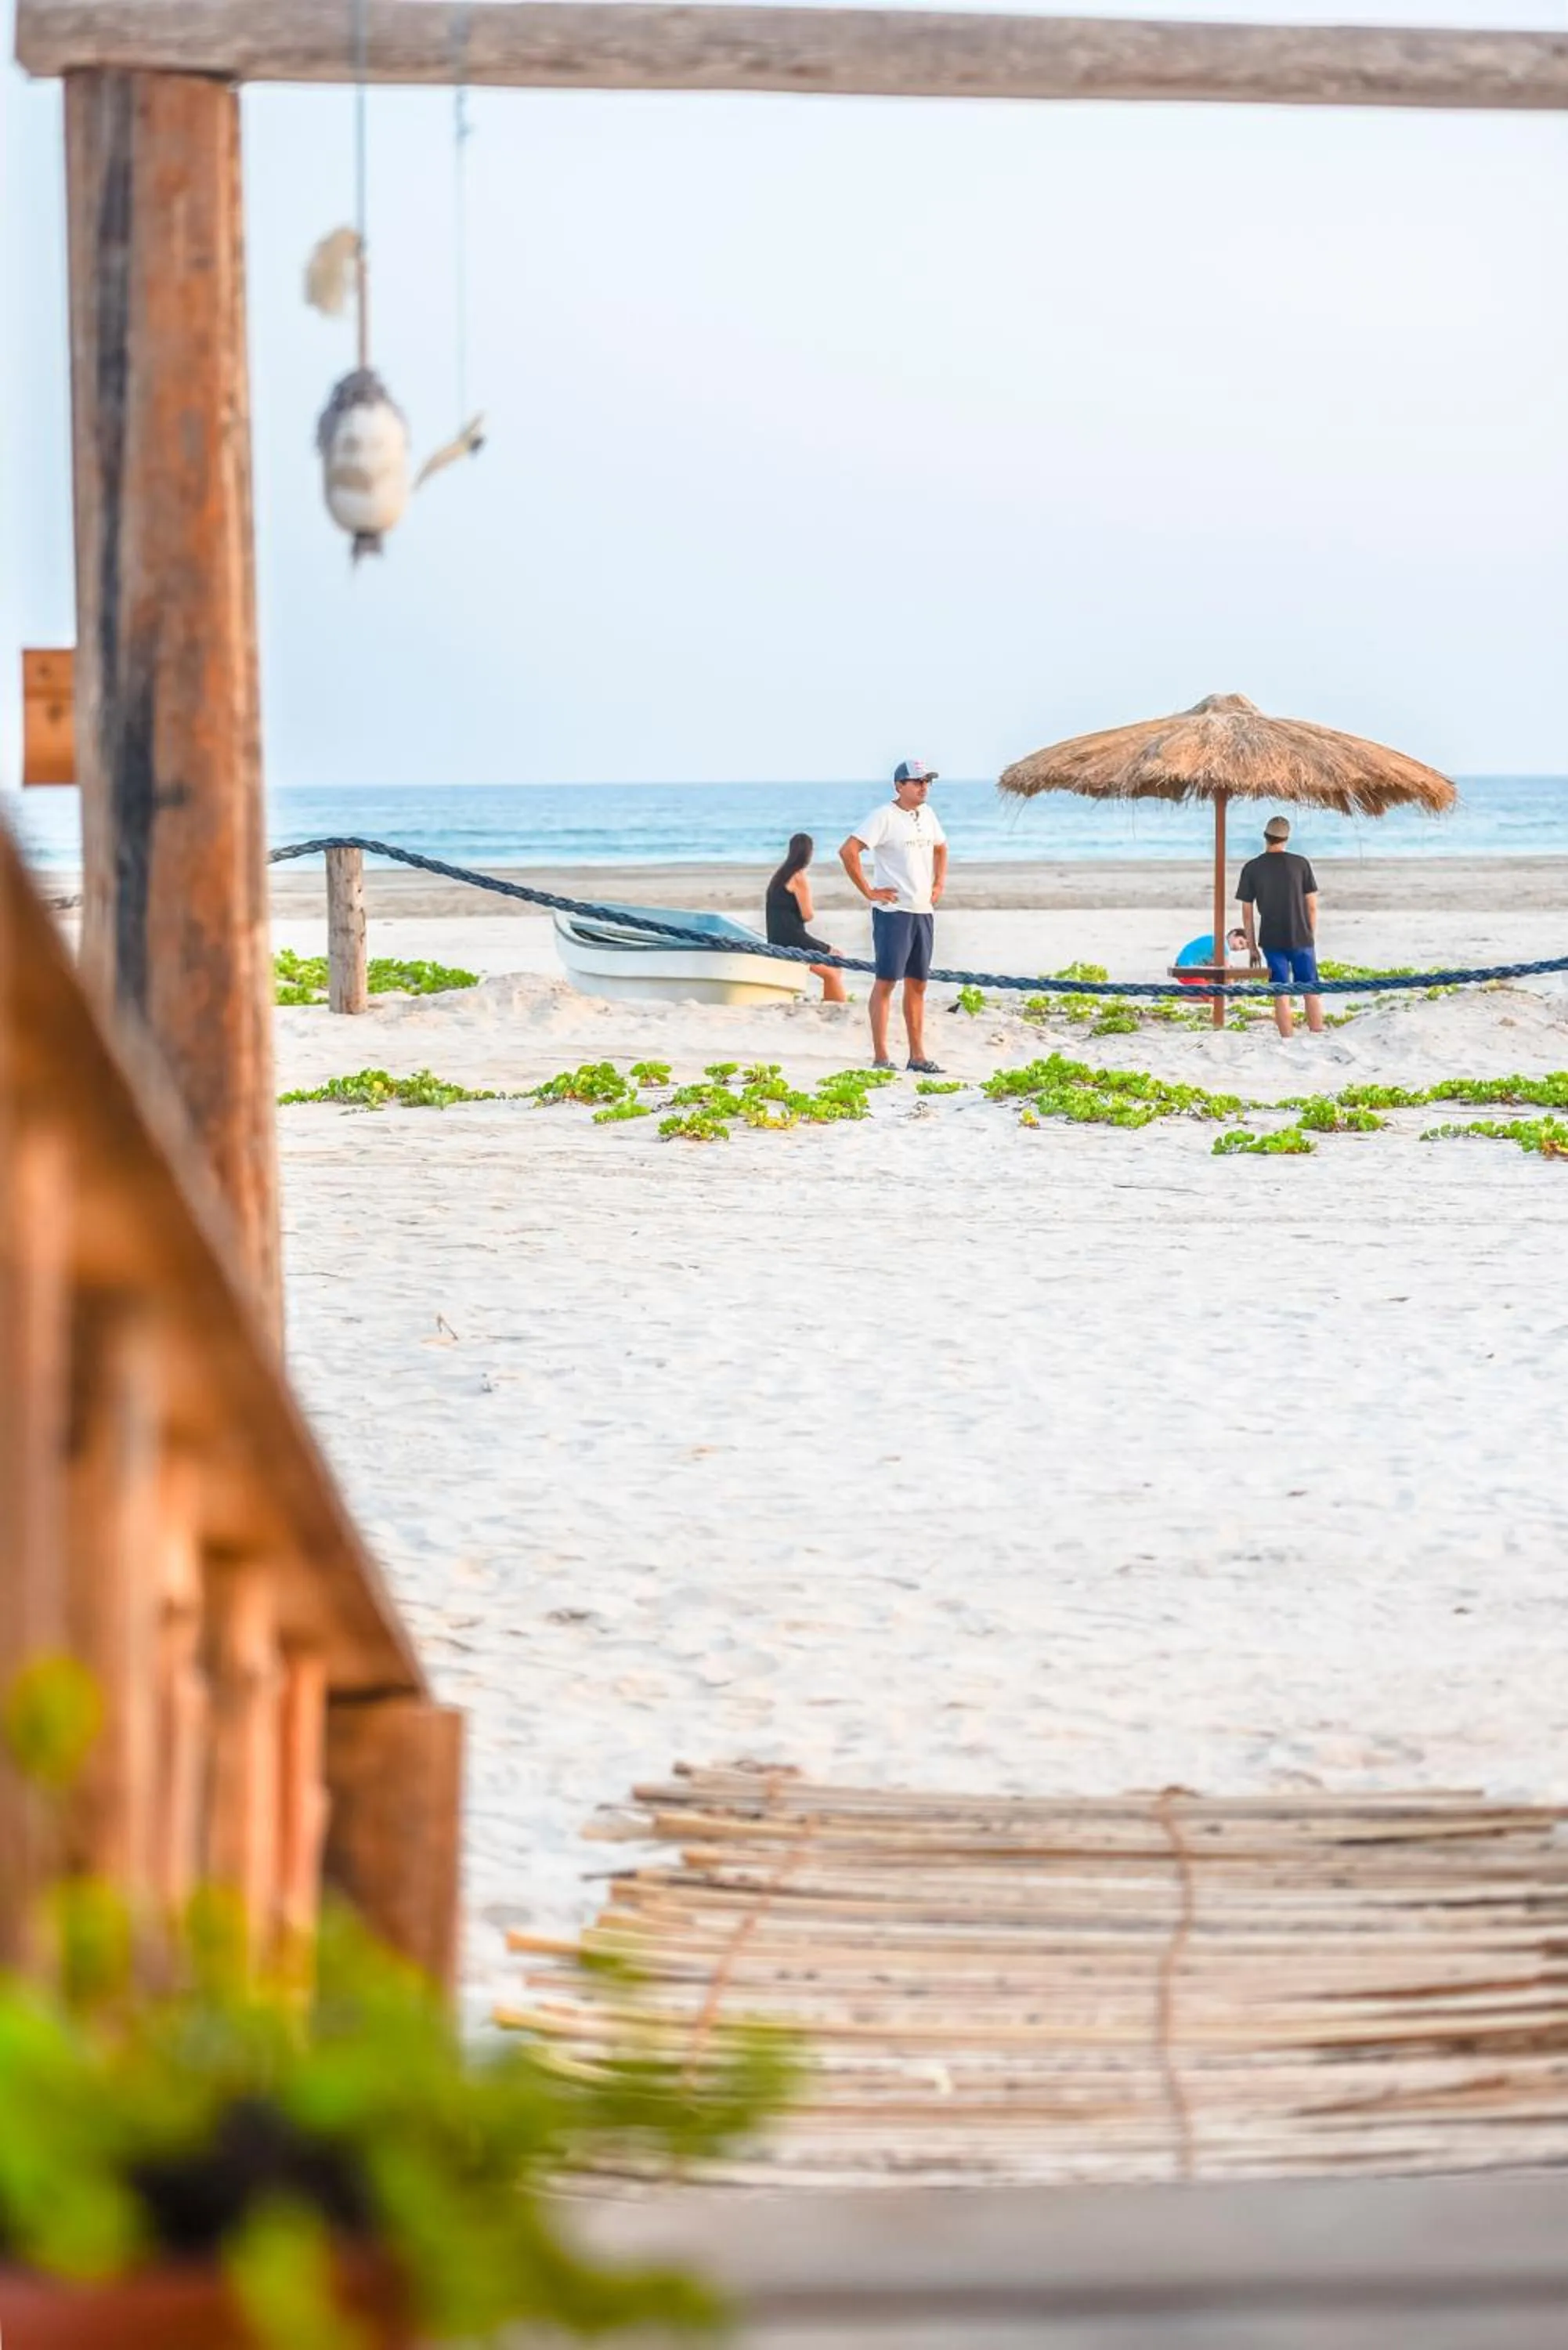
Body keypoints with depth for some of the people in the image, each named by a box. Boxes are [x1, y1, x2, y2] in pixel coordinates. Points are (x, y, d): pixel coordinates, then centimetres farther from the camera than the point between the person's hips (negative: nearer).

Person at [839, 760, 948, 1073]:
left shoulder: (927, 815, 12)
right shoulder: (884, 817, -11)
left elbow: (940, 848, 32)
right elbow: (848, 851, -19)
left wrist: (940, 883, 17)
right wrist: (868, 891, -17)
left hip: (924, 911, 7)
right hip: (893, 910, -7)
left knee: (917, 984, 10)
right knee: (886, 981, -5)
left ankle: (918, 1056, 15)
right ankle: (881, 1057, -4)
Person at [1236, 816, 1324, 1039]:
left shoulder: (1252, 868, -4)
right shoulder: (1300, 864, -4)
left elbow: (1247, 912, -1)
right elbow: (1312, 906, -1)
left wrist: (1252, 947, 7)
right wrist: (1312, 937, 11)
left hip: (1272, 941, 0)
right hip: (1301, 938, 0)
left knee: (1281, 995, 5)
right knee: (1311, 991, 9)